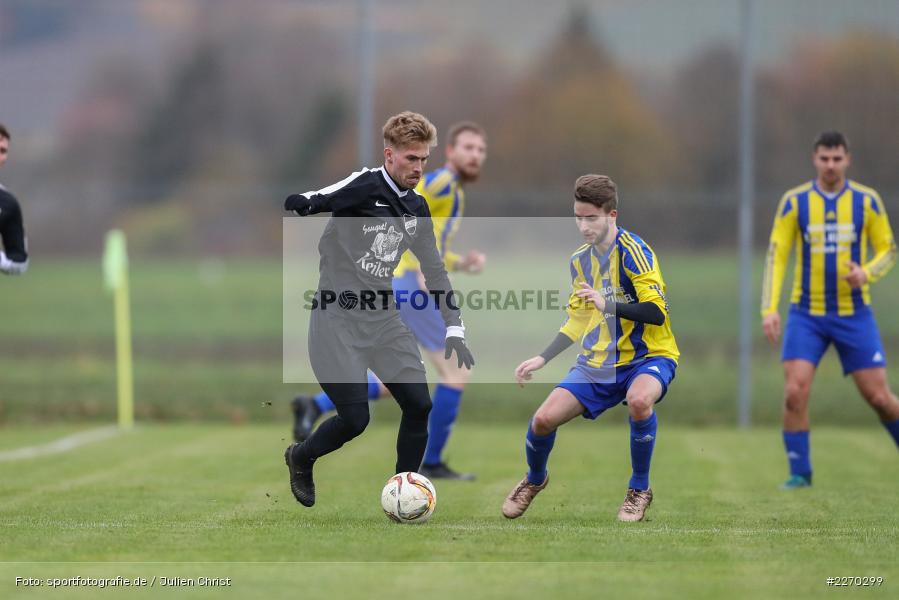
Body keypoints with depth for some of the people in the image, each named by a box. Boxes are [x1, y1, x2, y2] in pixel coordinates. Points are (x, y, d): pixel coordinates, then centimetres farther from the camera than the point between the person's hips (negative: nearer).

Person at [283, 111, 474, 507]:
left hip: (383, 319, 7)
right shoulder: (363, 186, -13)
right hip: (338, 320, -7)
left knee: (420, 405, -6)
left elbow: (435, 271, 18)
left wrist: (453, 329, 13)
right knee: (355, 419, -9)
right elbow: (296, 205, -22)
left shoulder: (417, 209, 9)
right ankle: (301, 458, 24)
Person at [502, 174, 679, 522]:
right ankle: (534, 480, 25)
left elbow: (657, 313, -22)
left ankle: (640, 490, -16)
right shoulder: (580, 260, 8)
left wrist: (608, 304, -32)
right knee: (543, 419, -10)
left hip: (647, 357, -6)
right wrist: (542, 359, 13)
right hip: (598, 363, 6)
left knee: (639, 400, -40)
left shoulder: (633, 251, -15)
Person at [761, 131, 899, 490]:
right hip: (806, 315, 0)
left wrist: (866, 274, -16)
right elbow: (776, 256, -2)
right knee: (794, 393, -14)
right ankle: (799, 473, -1)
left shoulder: (867, 201, 0)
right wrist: (769, 308, -13)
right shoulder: (794, 202, -1)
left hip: (854, 314, 0)